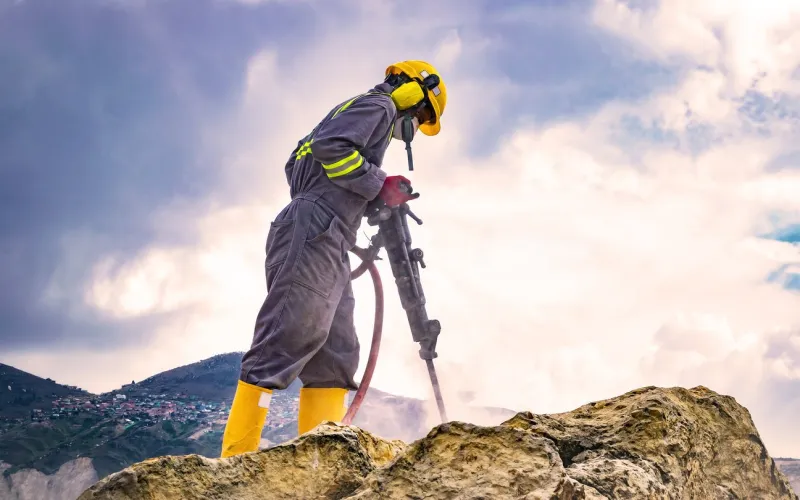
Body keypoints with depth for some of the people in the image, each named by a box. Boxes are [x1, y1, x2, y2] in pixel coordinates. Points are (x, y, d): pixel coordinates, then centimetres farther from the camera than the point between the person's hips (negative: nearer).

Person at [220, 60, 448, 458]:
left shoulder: (355, 110, 30)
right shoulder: (379, 105, 1)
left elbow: (296, 161, 29)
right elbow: (329, 146, -17)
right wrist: (379, 185, -11)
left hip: (326, 247, 11)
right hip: (313, 235, -11)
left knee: (335, 353, 6)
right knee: (287, 341, -16)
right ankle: (236, 457, -19)